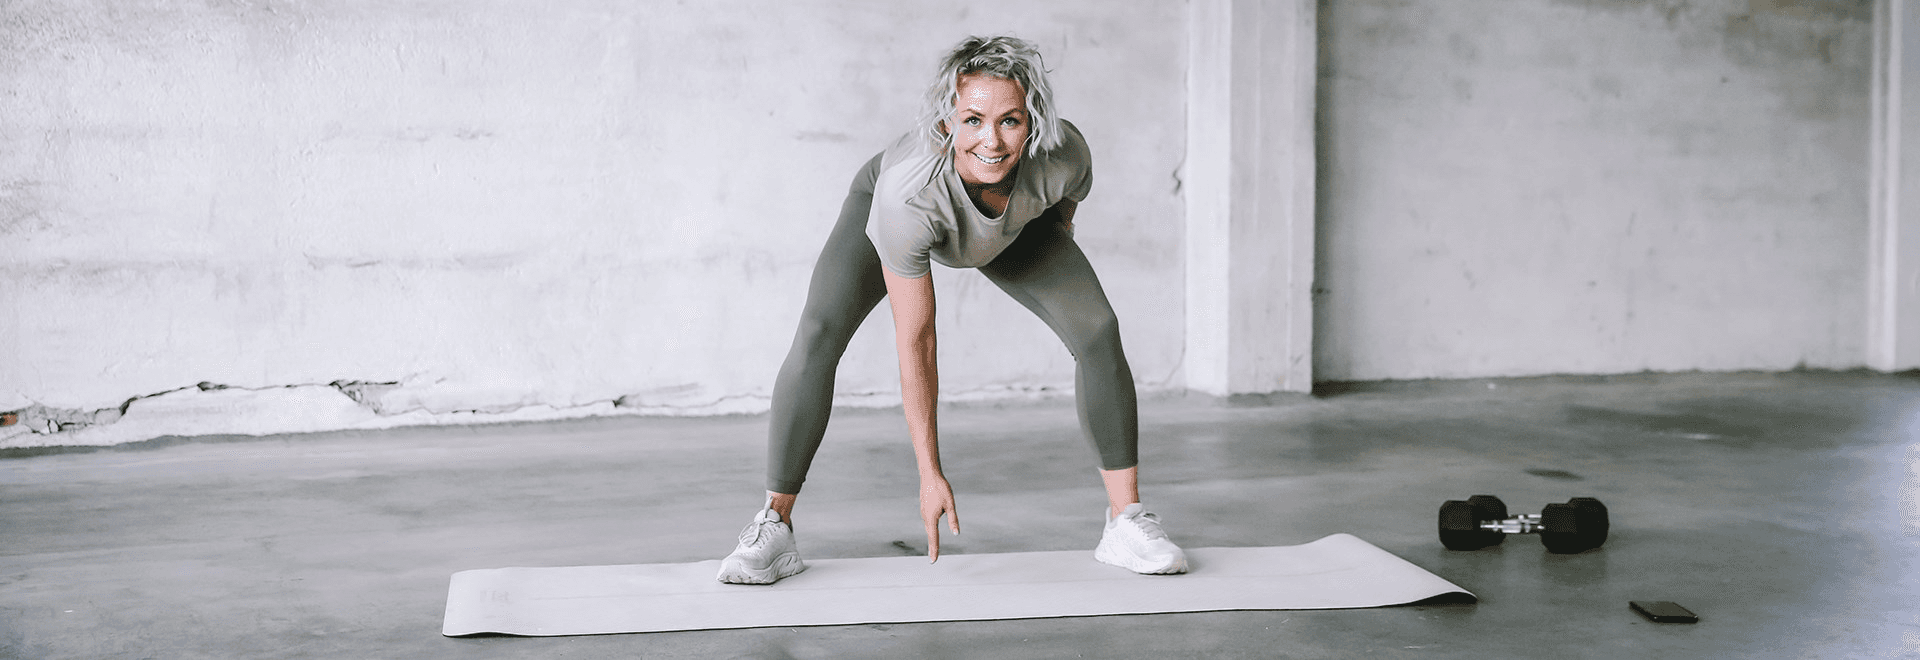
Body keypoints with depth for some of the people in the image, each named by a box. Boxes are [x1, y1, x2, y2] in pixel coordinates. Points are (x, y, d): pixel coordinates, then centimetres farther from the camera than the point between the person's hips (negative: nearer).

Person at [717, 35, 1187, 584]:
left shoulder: (1065, 156, -39)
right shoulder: (906, 192, -45)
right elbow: (915, 344, -35)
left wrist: (1056, 264, 11)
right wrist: (929, 472, -31)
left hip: (1014, 228, 3)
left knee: (1098, 331, -14)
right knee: (817, 337, -22)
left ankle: (1126, 522, -3)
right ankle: (774, 527, -9)